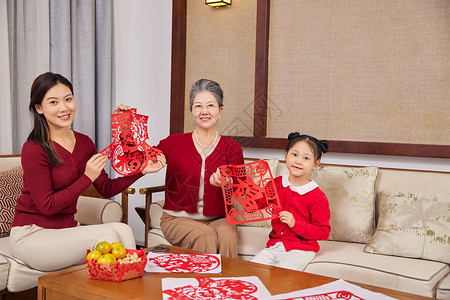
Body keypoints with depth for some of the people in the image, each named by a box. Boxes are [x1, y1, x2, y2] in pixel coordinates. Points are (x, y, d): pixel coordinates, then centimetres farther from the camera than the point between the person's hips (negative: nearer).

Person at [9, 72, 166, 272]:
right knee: (106, 233, -25)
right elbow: (47, 206, -16)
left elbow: (106, 189, 7)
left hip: (67, 229, 6)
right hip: (31, 235, -6)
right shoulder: (33, 149, -16)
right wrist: (87, 177, -19)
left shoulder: (84, 143, 6)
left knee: (123, 230, -20)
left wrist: (141, 170, -4)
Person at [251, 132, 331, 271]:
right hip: (275, 244, 5)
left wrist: (295, 223, -21)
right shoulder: (277, 183, 4)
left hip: (300, 249, -5)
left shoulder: (317, 196, -11)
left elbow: (323, 232, -10)